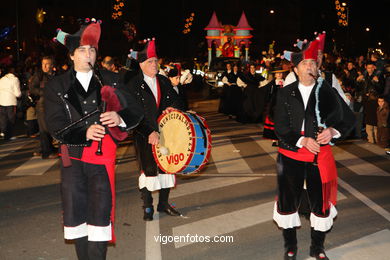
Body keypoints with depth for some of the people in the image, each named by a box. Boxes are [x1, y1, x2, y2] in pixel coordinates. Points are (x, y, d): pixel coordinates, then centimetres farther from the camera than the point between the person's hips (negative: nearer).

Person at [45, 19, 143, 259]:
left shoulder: (111, 81, 5)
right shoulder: (56, 86, 4)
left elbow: (136, 111, 2)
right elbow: (55, 124, -5)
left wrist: (120, 118, -21)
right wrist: (84, 132, -23)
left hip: (103, 155, -1)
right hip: (73, 157, 2)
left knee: (100, 212, -4)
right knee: (76, 211, 11)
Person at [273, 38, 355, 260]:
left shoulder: (328, 92, 0)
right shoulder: (286, 93, 0)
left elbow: (349, 119, 4)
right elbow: (281, 127, -5)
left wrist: (333, 131, -15)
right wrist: (303, 141, -18)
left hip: (320, 156, 0)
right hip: (291, 155, 0)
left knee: (321, 202, 8)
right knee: (288, 200, 8)